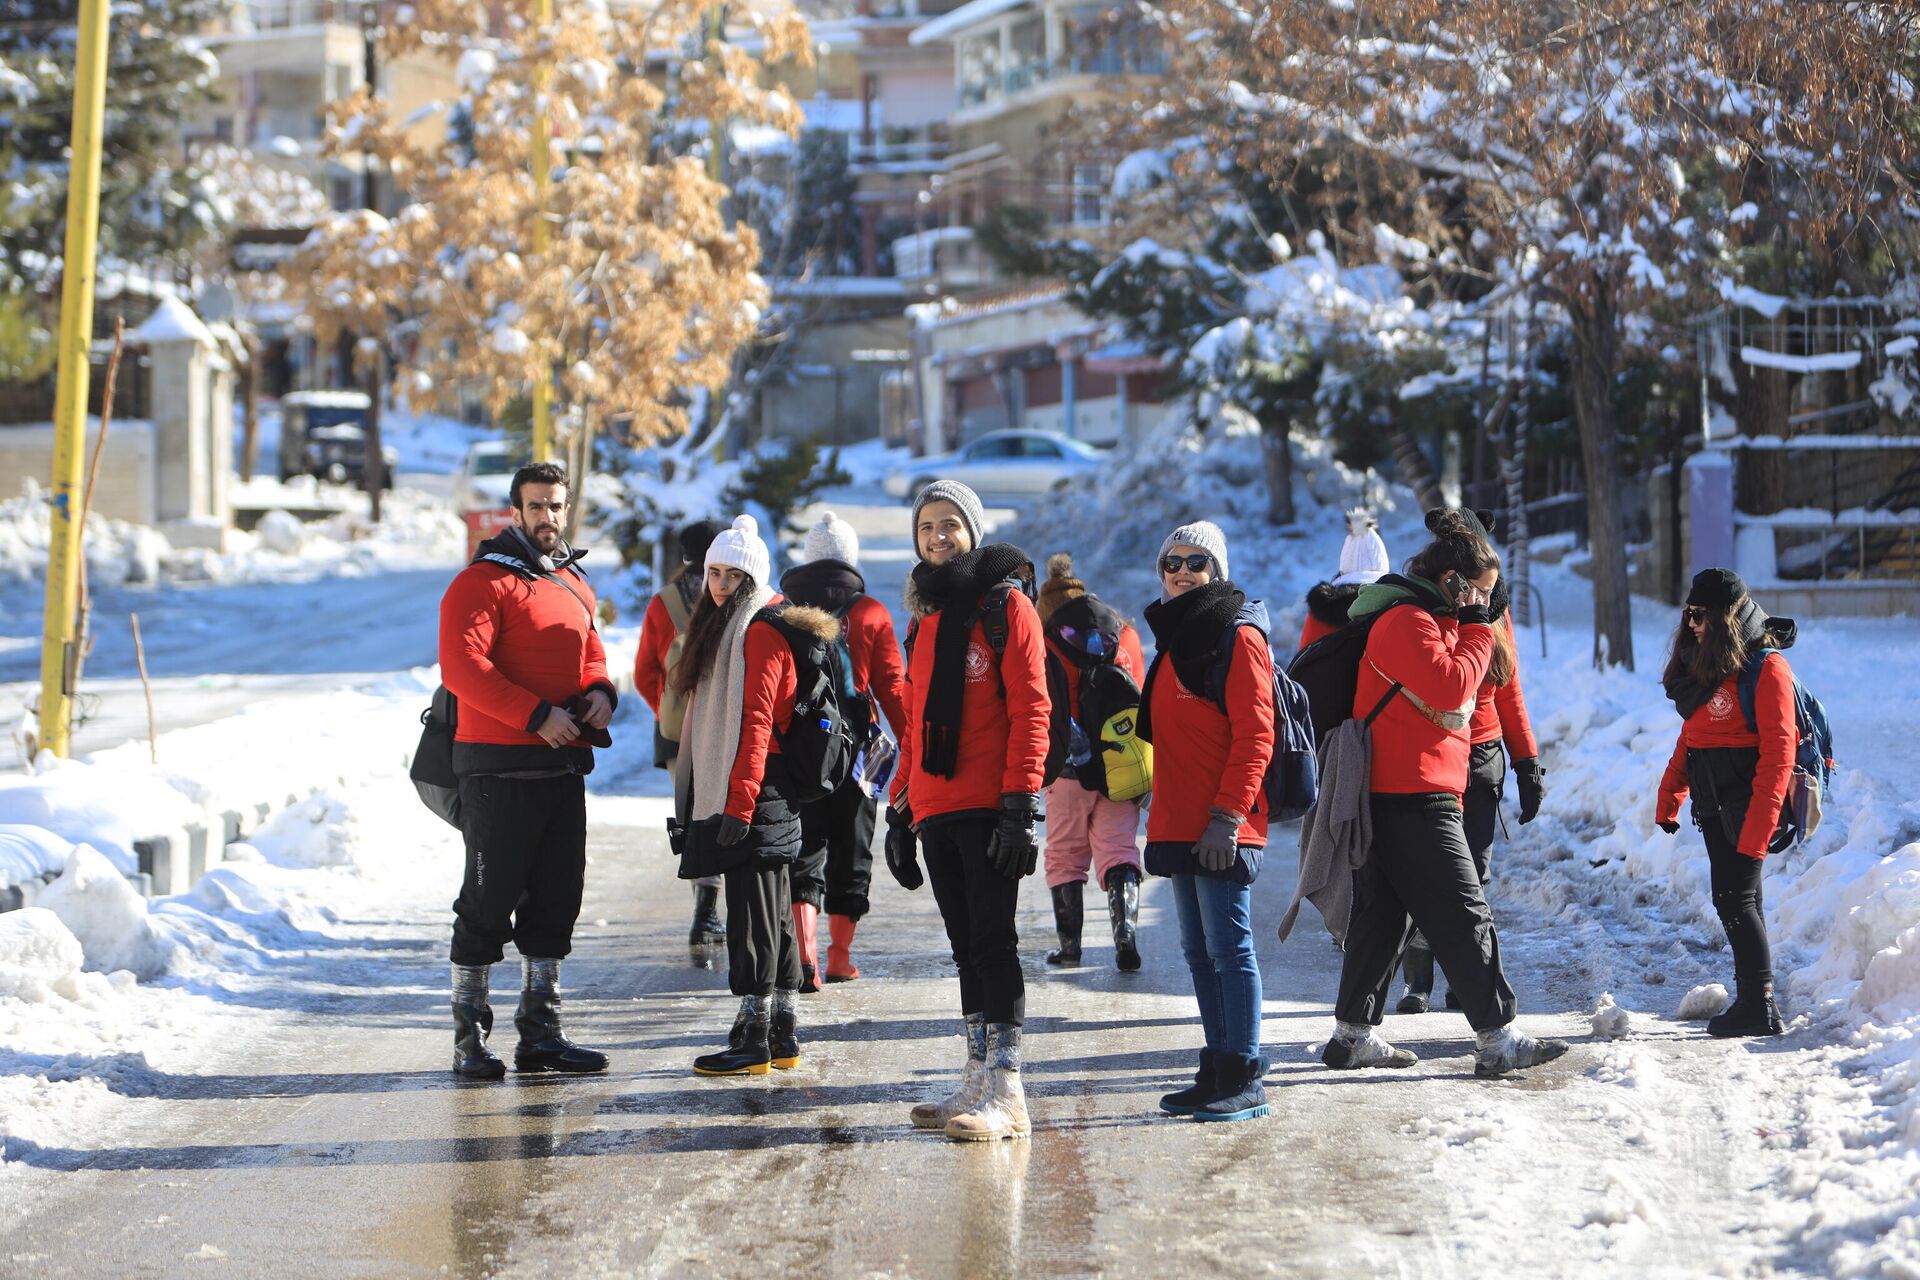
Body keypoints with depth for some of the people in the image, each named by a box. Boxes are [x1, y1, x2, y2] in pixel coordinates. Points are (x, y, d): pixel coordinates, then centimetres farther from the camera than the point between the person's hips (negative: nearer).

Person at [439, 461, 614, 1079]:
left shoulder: (574, 583, 16)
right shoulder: (483, 581, -9)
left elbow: (590, 653, 25)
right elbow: (462, 666, -19)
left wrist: (600, 692, 1)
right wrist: (537, 715, -23)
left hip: (563, 766, 7)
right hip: (498, 768, -7)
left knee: (555, 902, 11)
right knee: (489, 902, -2)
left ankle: (540, 1033, 21)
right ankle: (470, 1037, 6)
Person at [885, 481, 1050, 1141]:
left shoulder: (1005, 606, -3)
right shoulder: (925, 621, 19)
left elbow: (1030, 711, -10)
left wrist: (1018, 805, -17)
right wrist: (899, 810, 18)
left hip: (990, 810, -7)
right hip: (936, 814, 7)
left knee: (992, 943, -8)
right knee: (967, 949, 10)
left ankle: (1006, 1092, -8)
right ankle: (979, 1078, 15)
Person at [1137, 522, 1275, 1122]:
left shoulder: (1239, 637, -7)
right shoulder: (1174, 639, 19)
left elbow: (1254, 734, -14)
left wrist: (1228, 815, -20)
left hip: (1223, 829, -9)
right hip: (1180, 825, 9)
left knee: (1230, 948, -8)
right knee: (1199, 952, 11)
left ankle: (1244, 1080, -5)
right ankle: (1216, 1071, 16)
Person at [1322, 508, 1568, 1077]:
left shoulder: (1428, 619, 20)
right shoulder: (1407, 621, -13)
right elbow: (1449, 687, -23)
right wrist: (1477, 632, -11)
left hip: (1390, 795, 11)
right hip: (1414, 796, -11)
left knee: (1381, 914, 13)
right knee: (1463, 915, -9)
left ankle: (1354, 1033, 17)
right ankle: (1497, 1038, -9)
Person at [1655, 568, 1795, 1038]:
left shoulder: (1767, 668, -14)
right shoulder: (1706, 663, 14)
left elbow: (1778, 753, -18)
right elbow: (1690, 737, 19)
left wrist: (1757, 827, -23)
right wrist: (1668, 800, 13)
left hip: (1746, 805, -9)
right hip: (1715, 806, 9)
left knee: (1735, 899, -10)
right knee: (1738, 902, 10)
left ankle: (1759, 1007, -6)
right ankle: (1754, 1004, 16)